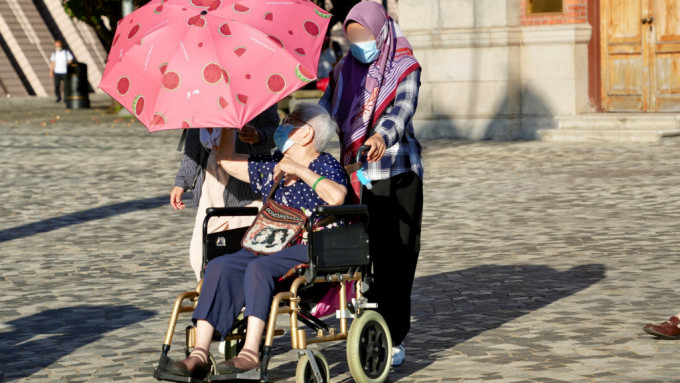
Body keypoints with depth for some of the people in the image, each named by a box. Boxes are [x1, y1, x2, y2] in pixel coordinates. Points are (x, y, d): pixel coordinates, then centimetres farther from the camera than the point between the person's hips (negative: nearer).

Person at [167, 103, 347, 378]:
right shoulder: (271, 166, 19)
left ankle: (251, 353, -36)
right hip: (270, 248, 7)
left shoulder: (326, 166, -2)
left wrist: (300, 170, -19)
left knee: (259, 268, -33)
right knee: (219, 267, -17)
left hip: (312, 251, -7)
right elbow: (227, 160, 27)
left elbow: (336, 197, -25)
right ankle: (200, 353, -25)